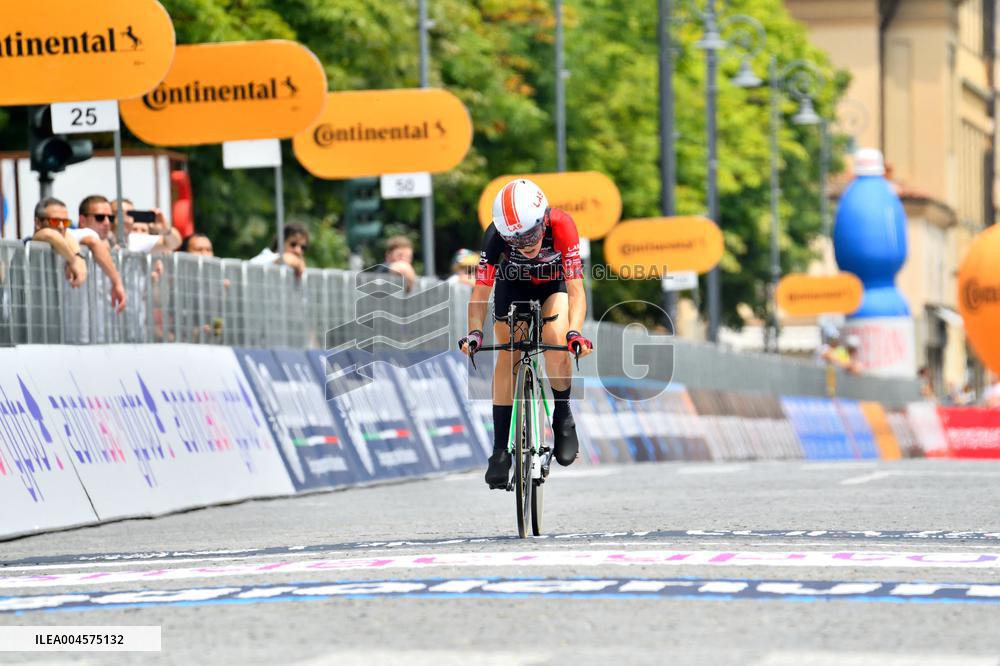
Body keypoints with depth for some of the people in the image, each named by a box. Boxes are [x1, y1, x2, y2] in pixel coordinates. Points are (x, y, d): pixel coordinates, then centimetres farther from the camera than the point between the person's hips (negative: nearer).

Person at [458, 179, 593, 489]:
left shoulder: (561, 225, -37)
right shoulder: (496, 234, -34)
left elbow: (576, 289, -39)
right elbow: (481, 291, -31)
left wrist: (575, 333, -54)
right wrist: (474, 332, -47)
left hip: (553, 285, -1)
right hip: (513, 286, 1)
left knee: (556, 341, -26)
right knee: (507, 355, -10)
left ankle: (563, 416, -1)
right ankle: (500, 450, -4)